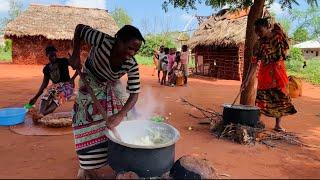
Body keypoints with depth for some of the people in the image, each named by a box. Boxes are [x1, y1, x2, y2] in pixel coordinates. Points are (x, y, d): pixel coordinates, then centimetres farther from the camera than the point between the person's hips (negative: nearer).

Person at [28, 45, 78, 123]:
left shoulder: (63, 61, -4)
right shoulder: (47, 68, 9)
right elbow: (44, 83, 11)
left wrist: (73, 78, -15)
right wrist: (36, 97, 5)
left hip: (67, 85, -5)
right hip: (55, 86, 5)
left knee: (58, 97, -36)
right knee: (45, 95, -29)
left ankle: (41, 114, -56)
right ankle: (40, 113, -51)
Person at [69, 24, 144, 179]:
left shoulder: (131, 65, -30)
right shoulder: (103, 41, -37)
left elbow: (134, 94, -29)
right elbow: (79, 28, -20)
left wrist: (120, 115, -42)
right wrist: (75, 55, -25)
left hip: (111, 87, 3)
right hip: (90, 84, -2)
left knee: (111, 125, 3)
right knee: (89, 125, -3)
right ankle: (86, 167, 16)